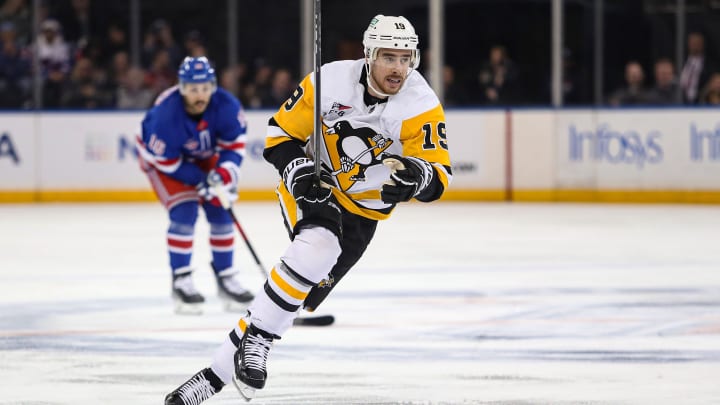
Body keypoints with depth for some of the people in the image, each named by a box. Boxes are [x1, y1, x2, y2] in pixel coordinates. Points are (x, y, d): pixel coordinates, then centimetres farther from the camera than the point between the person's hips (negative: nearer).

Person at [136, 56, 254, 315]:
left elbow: (235, 142, -12)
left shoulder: (225, 105, -27)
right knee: (184, 211, -20)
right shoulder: (166, 115, -38)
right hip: (161, 157, -5)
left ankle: (225, 279, 12)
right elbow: (166, 162, -27)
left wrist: (225, 173, -28)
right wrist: (202, 184, -26)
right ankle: (181, 281, -11)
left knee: (221, 211, -1)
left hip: (203, 156, 5)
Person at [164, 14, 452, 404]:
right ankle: (255, 340, -22)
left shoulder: (422, 105, -19)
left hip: (362, 208, 1)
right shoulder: (329, 81, -18)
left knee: (299, 295, -8)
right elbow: (281, 131, -5)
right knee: (317, 247, -33)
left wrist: (419, 175, -44)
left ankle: (216, 373, 0)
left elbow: (438, 177, -21)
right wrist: (297, 171, -22)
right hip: (311, 186, -1)